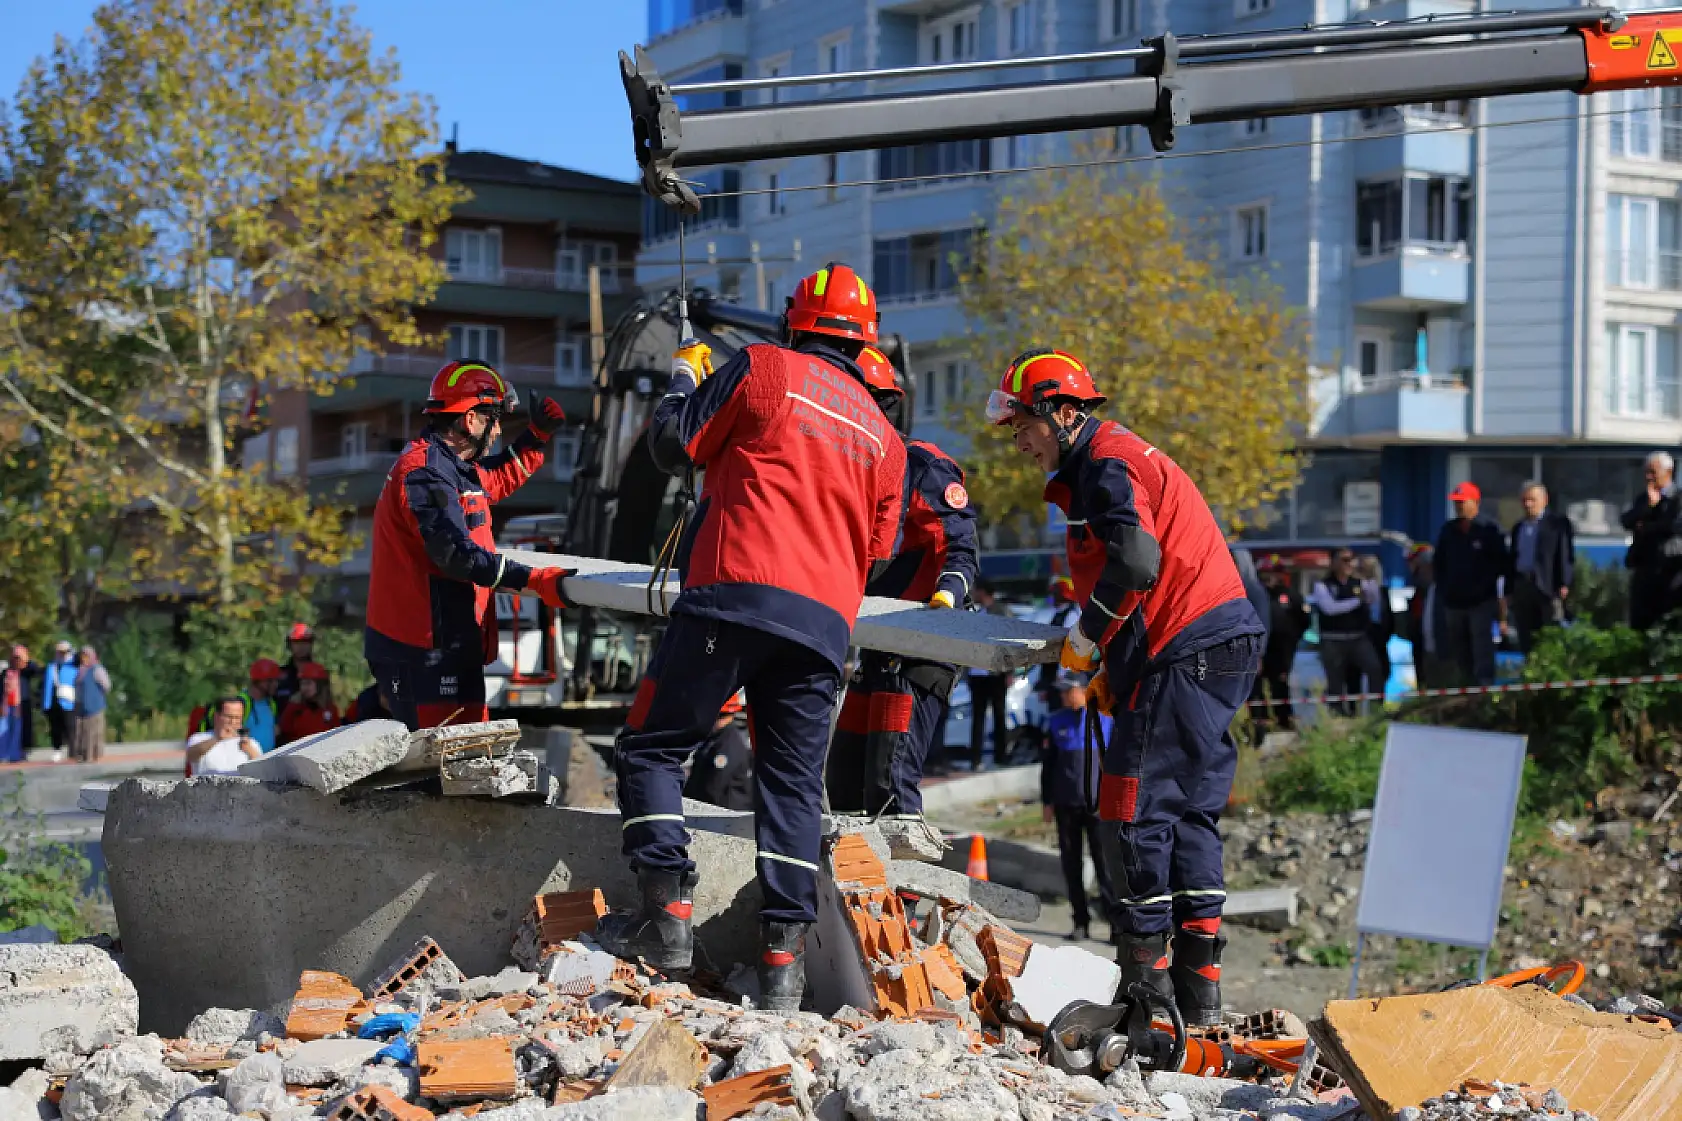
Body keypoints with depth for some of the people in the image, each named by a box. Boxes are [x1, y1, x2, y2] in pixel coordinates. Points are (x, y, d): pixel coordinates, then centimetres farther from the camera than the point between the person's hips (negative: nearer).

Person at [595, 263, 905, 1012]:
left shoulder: (764, 368, 5)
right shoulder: (883, 435, 20)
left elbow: (674, 447, 8)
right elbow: (877, 548, 23)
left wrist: (682, 381, 26)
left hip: (737, 592, -5)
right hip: (824, 621, 5)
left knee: (652, 746, 4)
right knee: (793, 783, 8)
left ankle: (666, 911, -8)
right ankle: (783, 955, 1)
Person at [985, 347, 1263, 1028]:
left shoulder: (1106, 463, -9)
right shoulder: (1100, 464, 23)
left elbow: (1135, 562, -24)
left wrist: (1084, 639, -12)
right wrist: (1115, 668, 18)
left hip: (1188, 655, -10)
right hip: (1221, 641, 11)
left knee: (1140, 806, -7)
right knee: (1190, 808, 10)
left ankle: (1146, 972, -4)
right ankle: (1198, 986, 11)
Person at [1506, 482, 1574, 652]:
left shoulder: (1558, 523, 2)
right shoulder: (1518, 527, 21)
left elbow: (1566, 554, -6)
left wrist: (1564, 585, -15)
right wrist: (1509, 591, 14)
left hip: (1547, 587, -6)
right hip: (1521, 587, 6)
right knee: (1526, 642, 5)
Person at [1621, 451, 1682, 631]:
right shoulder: (1643, 498, 17)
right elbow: (1626, 521, 3)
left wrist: (1644, 529, -4)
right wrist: (1649, 505, -9)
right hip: (1644, 565, 5)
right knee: (1639, 622, 3)